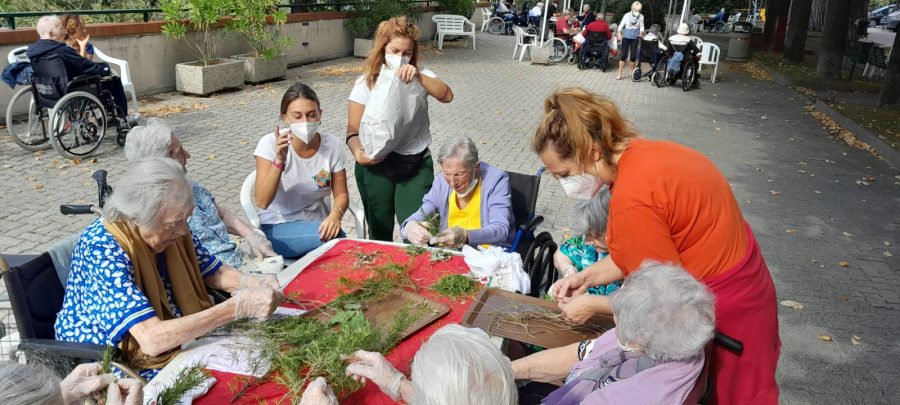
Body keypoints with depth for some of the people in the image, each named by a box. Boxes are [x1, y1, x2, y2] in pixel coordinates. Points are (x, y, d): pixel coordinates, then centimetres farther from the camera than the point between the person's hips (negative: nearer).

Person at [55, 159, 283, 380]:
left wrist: (251, 283, -17)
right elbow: (152, 339, -36)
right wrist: (239, 306, -37)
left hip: (176, 338, 6)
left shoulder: (167, 227, -10)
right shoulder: (102, 248, -29)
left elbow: (210, 271, 4)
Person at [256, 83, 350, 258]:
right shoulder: (270, 143, -14)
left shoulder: (332, 145, -7)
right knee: (335, 239, -30)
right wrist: (279, 161, -34)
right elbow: (262, 202, -21)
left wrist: (336, 214, -22)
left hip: (317, 223, 3)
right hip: (277, 228, -3)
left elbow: (341, 194, 1)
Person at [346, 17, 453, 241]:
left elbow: (447, 96, -15)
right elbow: (353, 129, -1)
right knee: (379, 233, 11)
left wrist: (419, 76, -28)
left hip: (416, 164, 0)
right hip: (375, 166, 0)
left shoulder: (421, 76, 3)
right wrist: (358, 153, -21)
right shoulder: (366, 83, 1)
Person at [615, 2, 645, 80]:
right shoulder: (627, 15, -3)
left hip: (635, 38, 1)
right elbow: (621, 25, -3)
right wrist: (619, 33, -19)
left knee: (633, 56, 3)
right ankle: (620, 74, -4)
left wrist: (641, 33, -13)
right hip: (626, 37, -1)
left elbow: (641, 27, 6)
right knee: (623, 55, -6)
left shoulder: (641, 16, 0)